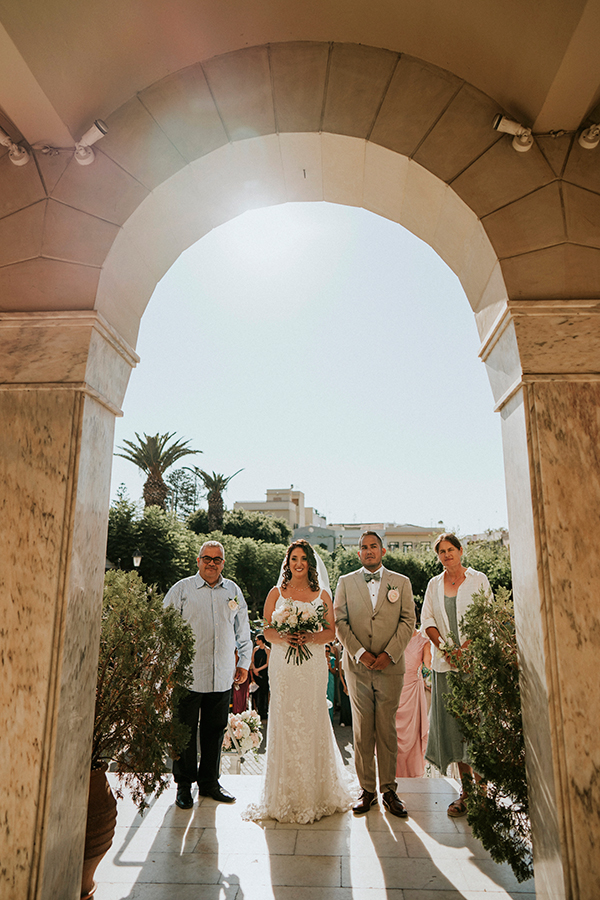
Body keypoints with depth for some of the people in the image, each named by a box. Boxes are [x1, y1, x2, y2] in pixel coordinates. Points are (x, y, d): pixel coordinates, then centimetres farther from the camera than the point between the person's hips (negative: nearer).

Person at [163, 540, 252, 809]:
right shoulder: (181, 589, -1)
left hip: (222, 677, 3)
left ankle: (209, 782, 30)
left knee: (215, 731, 13)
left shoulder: (233, 591, 8)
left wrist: (244, 663, 12)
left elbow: (243, 632, 16)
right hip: (187, 675, -3)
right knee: (184, 732, 7)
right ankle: (184, 785, 25)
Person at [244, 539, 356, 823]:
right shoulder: (276, 593, 6)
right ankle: (286, 796, 15)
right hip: (283, 665, 0)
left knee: (313, 722, 2)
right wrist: (284, 637, -16)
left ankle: (316, 793, 18)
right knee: (285, 723, 1)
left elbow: (331, 631, 4)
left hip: (313, 665, 1)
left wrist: (310, 638, -14)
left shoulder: (322, 595, 7)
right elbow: (266, 630, 4)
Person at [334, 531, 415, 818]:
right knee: (362, 731, 6)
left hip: (390, 667, 0)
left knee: (387, 731, 7)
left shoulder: (401, 582, 6)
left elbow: (408, 621, 1)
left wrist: (389, 654, -9)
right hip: (357, 667, 0)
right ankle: (367, 790, 20)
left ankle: (388, 791, 21)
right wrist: (360, 653, -10)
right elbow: (340, 621, 1)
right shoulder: (345, 582, 6)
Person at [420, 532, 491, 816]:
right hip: (445, 663, 3)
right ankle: (466, 791, 15)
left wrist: (466, 646, -13)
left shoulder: (478, 579, 3)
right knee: (453, 725, 4)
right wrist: (443, 646, -7)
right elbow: (427, 619, 8)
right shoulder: (434, 584, 12)